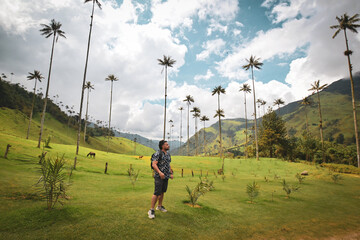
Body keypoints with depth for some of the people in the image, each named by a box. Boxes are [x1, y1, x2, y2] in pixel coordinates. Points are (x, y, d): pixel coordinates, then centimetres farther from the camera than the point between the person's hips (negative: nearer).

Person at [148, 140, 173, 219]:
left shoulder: (168, 154, 12)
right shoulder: (158, 153, -13)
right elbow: (154, 164, -21)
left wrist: (171, 174, 14)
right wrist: (160, 172, -34)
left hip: (166, 176, 7)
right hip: (159, 176, -7)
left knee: (162, 192, 15)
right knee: (157, 193, -10)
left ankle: (159, 206, 31)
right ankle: (151, 210, 0)